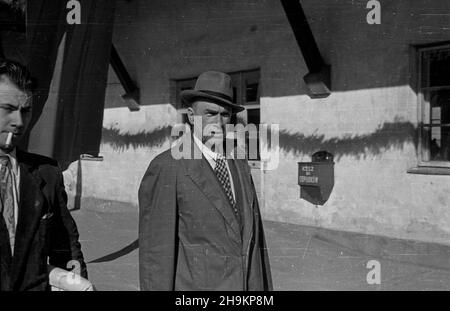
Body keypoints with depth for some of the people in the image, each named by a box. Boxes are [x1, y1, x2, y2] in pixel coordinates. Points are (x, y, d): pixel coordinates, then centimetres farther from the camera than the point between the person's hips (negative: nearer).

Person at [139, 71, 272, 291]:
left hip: (248, 283, 6)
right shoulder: (166, 168, -13)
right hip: (195, 284, -6)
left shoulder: (240, 166, 8)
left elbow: (253, 235, 11)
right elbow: (156, 251, -14)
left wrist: (264, 286, 11)